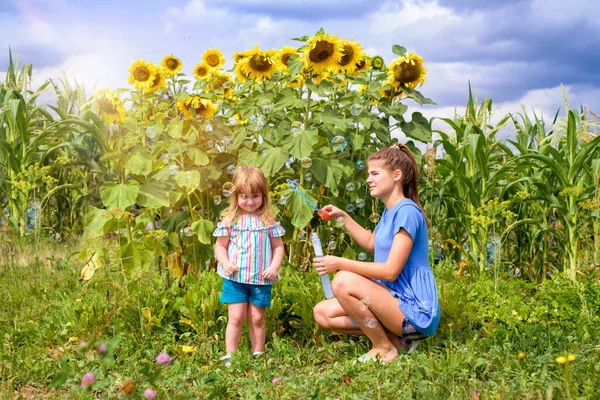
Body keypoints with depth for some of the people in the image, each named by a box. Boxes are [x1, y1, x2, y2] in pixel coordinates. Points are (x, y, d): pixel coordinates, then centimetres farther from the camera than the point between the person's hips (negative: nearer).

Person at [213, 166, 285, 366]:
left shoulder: (268, 221, 2)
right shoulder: (230, 220, -1)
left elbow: (278, 246, 6)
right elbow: (220, 246, 4)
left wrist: (274, 266, -8)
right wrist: (226, 264, -13)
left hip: (261, 280, 1)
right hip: (235, 278, -1)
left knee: (257, 319, 10)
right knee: (236, 318, 0)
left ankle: (258, 355, 21)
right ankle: (230, 356, 9)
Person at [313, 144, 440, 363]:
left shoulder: (407, 211, -18)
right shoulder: (390, 211, 11)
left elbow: (390, 271, -23)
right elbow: (372, 243, 31)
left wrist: (340, 263, -21)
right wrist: (343, 217, 18)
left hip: (414, 309, -9)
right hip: (393, 301, 9)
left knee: (344, 281, -27)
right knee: (323, 313, 4)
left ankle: (384, 348, -8)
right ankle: (394, 337, 5)